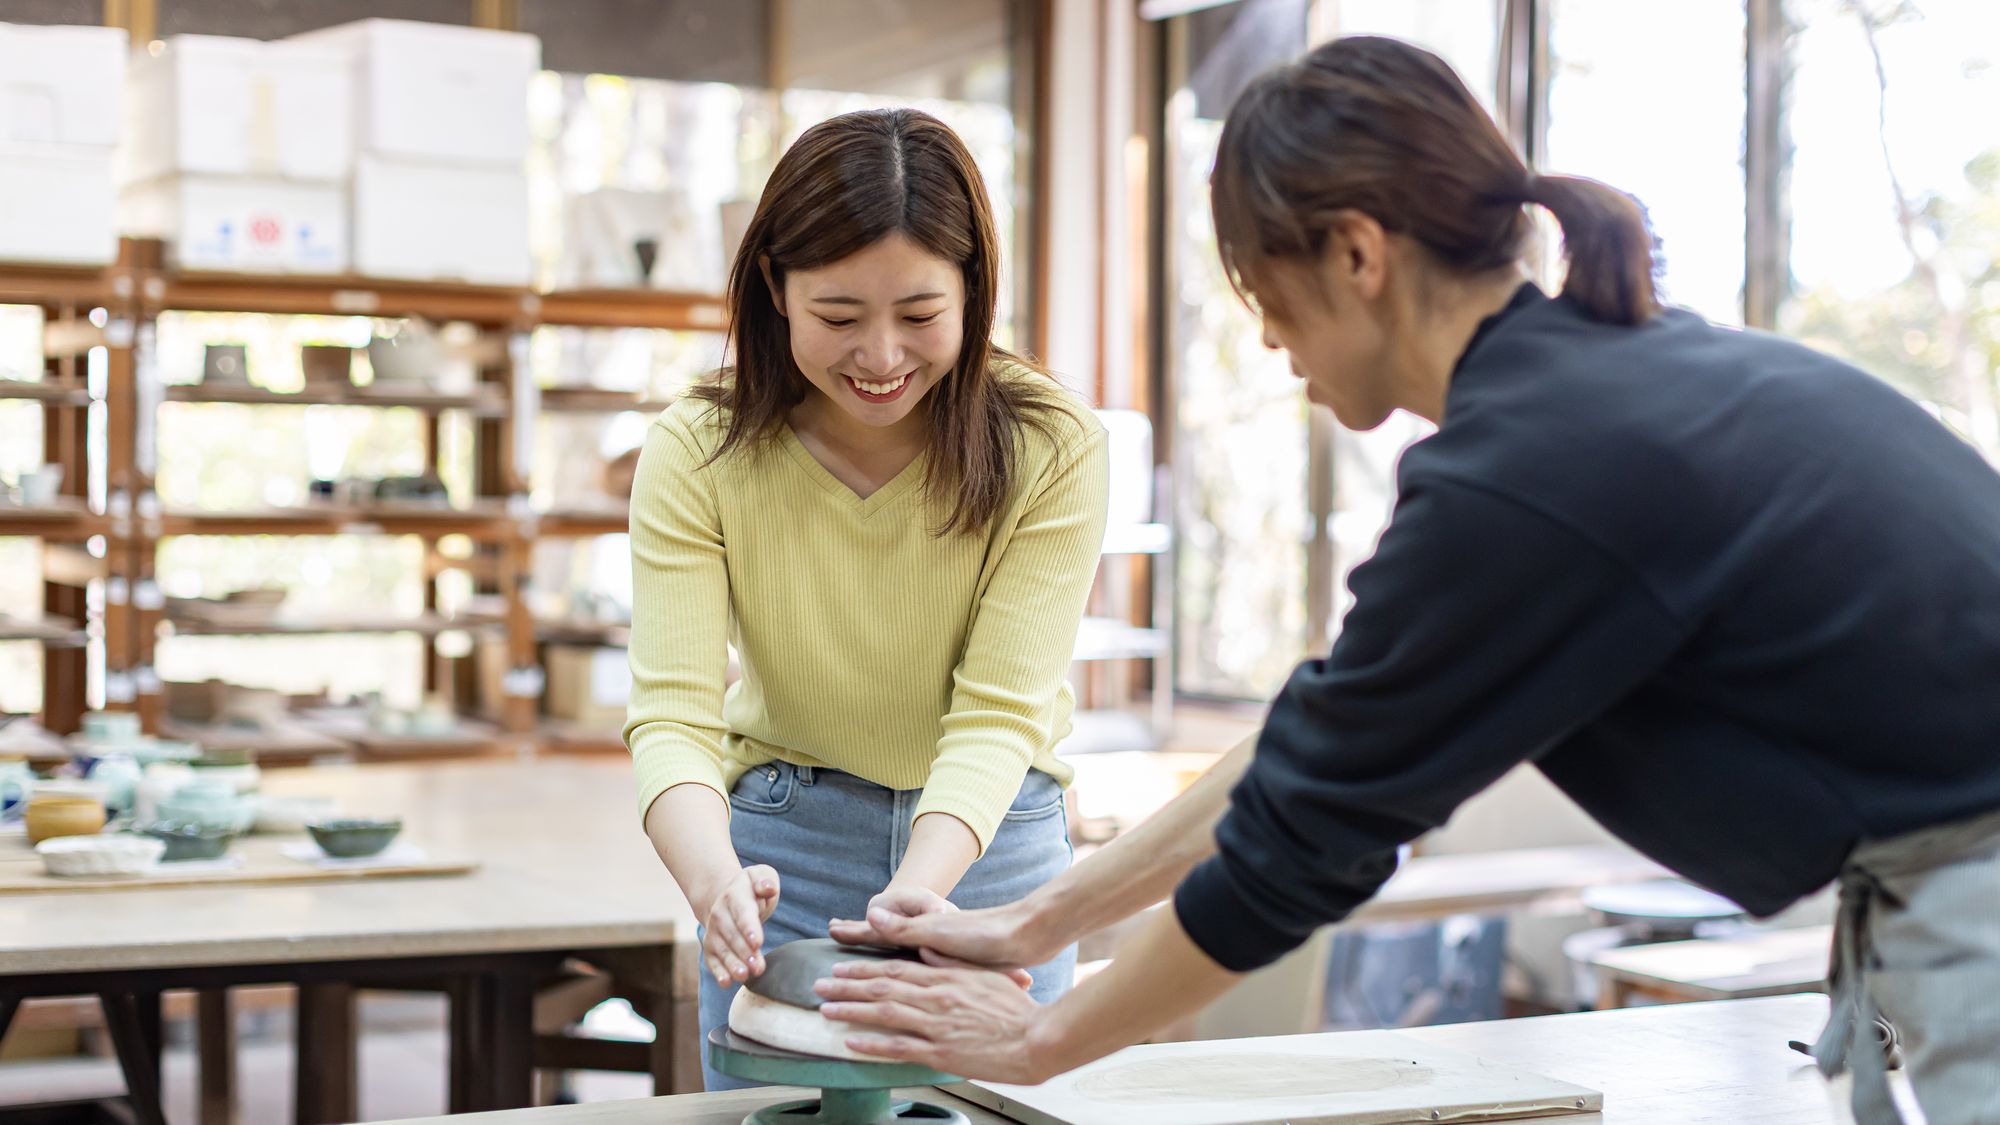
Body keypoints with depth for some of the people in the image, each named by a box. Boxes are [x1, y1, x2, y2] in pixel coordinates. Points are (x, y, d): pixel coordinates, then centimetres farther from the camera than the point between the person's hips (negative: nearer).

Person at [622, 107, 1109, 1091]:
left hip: (988, 844, 0)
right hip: (784, 850, 0)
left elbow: (998, 711, -21)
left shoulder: (1051, 448, -18)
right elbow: (673, 712, -22)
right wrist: (715, 882, -43)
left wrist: (914, 894, -39)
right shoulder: (696, 454, -16)